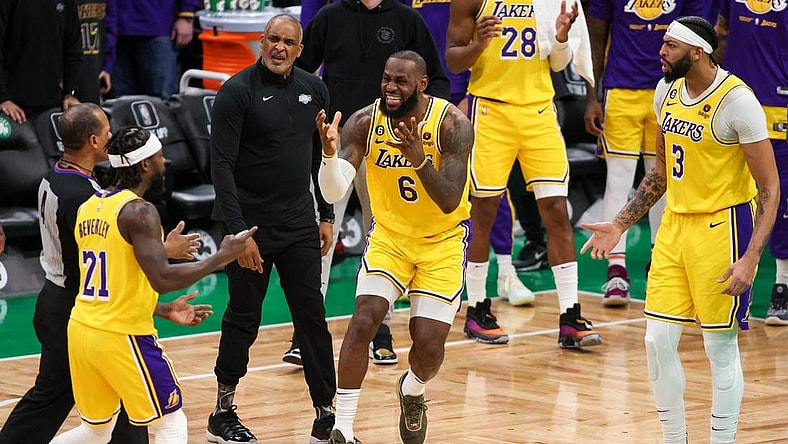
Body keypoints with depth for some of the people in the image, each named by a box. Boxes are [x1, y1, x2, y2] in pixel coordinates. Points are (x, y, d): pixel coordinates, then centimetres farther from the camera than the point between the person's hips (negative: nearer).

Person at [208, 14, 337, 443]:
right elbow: (222, 165, -15)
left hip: (299, 222, 5)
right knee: (243, 319, 4)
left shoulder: (313, 89, 5)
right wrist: (238, 231, -21)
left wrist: (326, 217, 13)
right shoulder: (238, 91, -11)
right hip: (251, 223, -5)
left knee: (313, 318, 3)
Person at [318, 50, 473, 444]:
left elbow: (449, 202, -28)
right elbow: (333, 193, -23)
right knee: (363, 321, -20)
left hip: (442, 241, -1)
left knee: (428, 349, -8)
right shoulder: (364, 122, -15)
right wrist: (329, 150, -42)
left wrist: (420, 159, -44)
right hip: (389, 236, 1)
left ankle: (412, 392, 29)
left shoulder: (452, 124, -22)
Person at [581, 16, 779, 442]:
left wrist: (750, 258, -23)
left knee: (720, 346, 0)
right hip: (674, 224, 7)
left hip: (722, 227, -7)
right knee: (658, 340, 5)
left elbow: (770, 188, -15)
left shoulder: (737, 100, -17)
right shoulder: (667, 91, 5)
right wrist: (620, 224, 15)